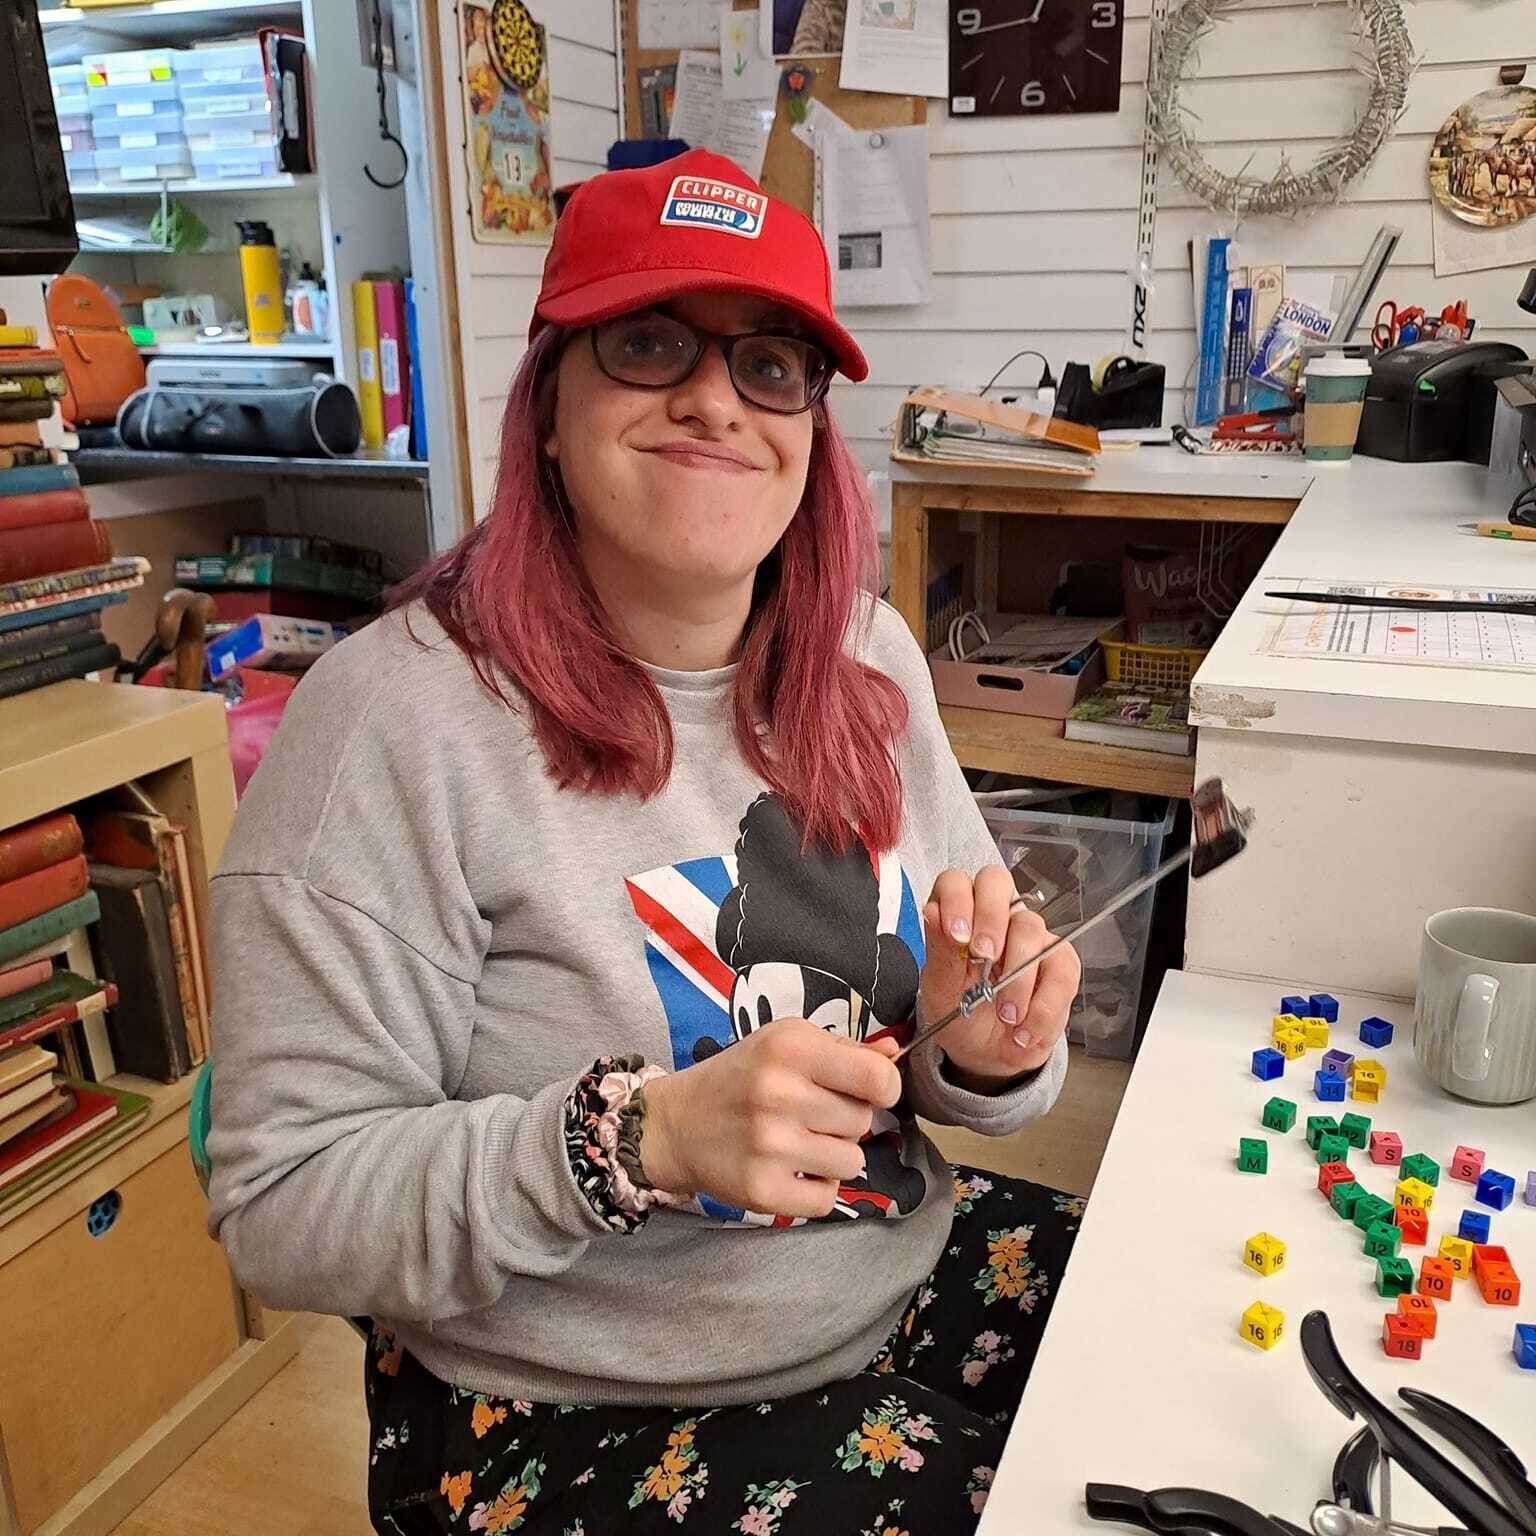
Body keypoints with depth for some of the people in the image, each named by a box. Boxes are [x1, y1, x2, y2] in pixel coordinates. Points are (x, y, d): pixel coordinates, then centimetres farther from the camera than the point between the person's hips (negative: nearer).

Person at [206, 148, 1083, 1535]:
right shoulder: (398, 718, -21)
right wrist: (642, 1137, -31)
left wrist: (987, 1053, -18)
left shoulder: (869, 665, -3)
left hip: (907, 1271, 6)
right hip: (572, 1417, -5)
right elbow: (284, 1209, -18)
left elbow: (945, 1062, 5)